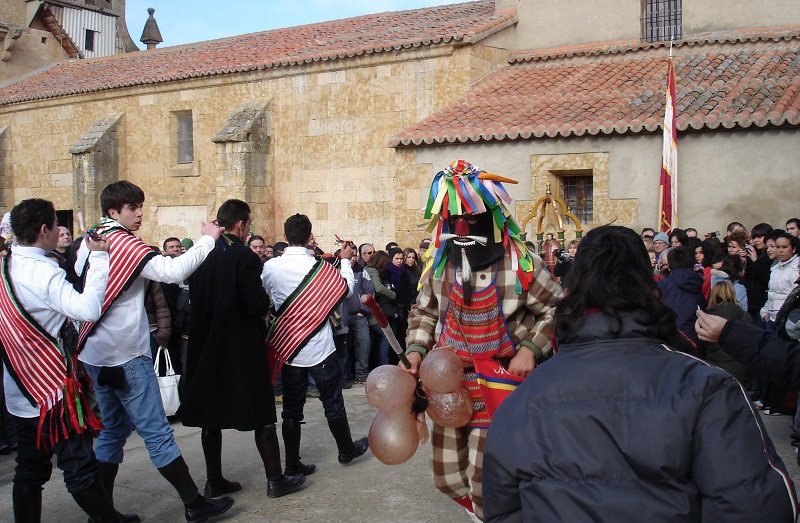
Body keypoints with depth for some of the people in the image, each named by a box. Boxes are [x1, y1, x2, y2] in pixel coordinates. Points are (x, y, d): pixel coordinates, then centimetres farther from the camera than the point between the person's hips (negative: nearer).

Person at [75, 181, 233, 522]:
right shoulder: (123, 242, -16)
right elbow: (173, 271, -26)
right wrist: (207, 239, -17)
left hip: (95, 353, 9)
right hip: (126, 353, -9)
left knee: (113, 430, 17)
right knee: (157, 432, -5)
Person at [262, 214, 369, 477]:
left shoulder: (270, 267, -8)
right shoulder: (320, 267, -14)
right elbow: (347, 289, 3)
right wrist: (346, 260, 17)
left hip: (287, 348, 3)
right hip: (319, 348, -2)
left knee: (292, 408, 10)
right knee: (333, 403, 13)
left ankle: (292, 463, 16)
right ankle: (347, 450, 30)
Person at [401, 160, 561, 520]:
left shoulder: (521, 264, -12)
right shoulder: (440, 265, 1)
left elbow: (556, 311, -3)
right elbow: (424, 311, 14)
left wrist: (530, 349, -13)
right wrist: (415, 350, 0)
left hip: (501, 383, -5)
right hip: (450, 382, 5)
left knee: (487, 480, -5)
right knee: (448, 475, 15)